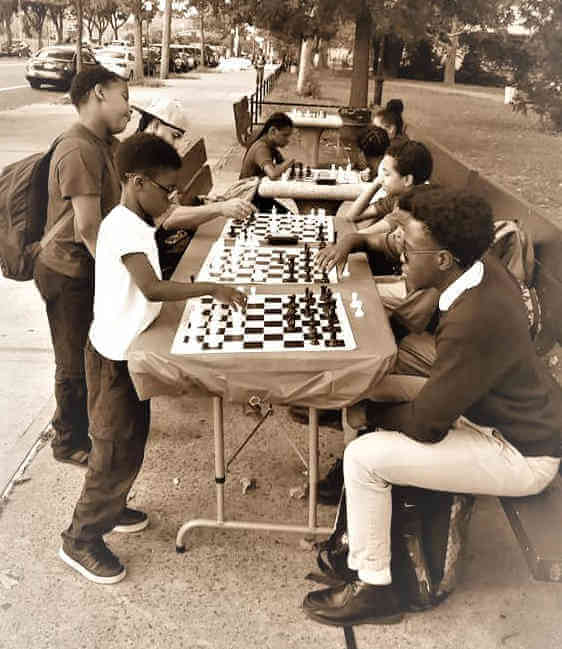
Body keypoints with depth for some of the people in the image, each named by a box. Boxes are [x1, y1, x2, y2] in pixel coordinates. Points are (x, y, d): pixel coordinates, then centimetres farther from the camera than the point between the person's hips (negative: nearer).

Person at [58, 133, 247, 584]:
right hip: (116, 356, -10)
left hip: (130, 349, 10)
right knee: (116, 450, 1)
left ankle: (109, 509, 41)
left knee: (131, 441, 21)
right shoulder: (123, 227, -25)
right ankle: (81, 539, 17)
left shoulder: (137, 222, 7)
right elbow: (153, 289, -36)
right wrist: (212, 288, -30)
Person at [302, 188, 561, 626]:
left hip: (521, 457, -9)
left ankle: (372, 589, 4)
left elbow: (425, 424, -25)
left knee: (362, 458, -15)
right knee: (382, 404, 14)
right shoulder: (483, 269, -9)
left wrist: (369, 413, -7)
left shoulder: (471, 324, -35)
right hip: (524, 421, 9)